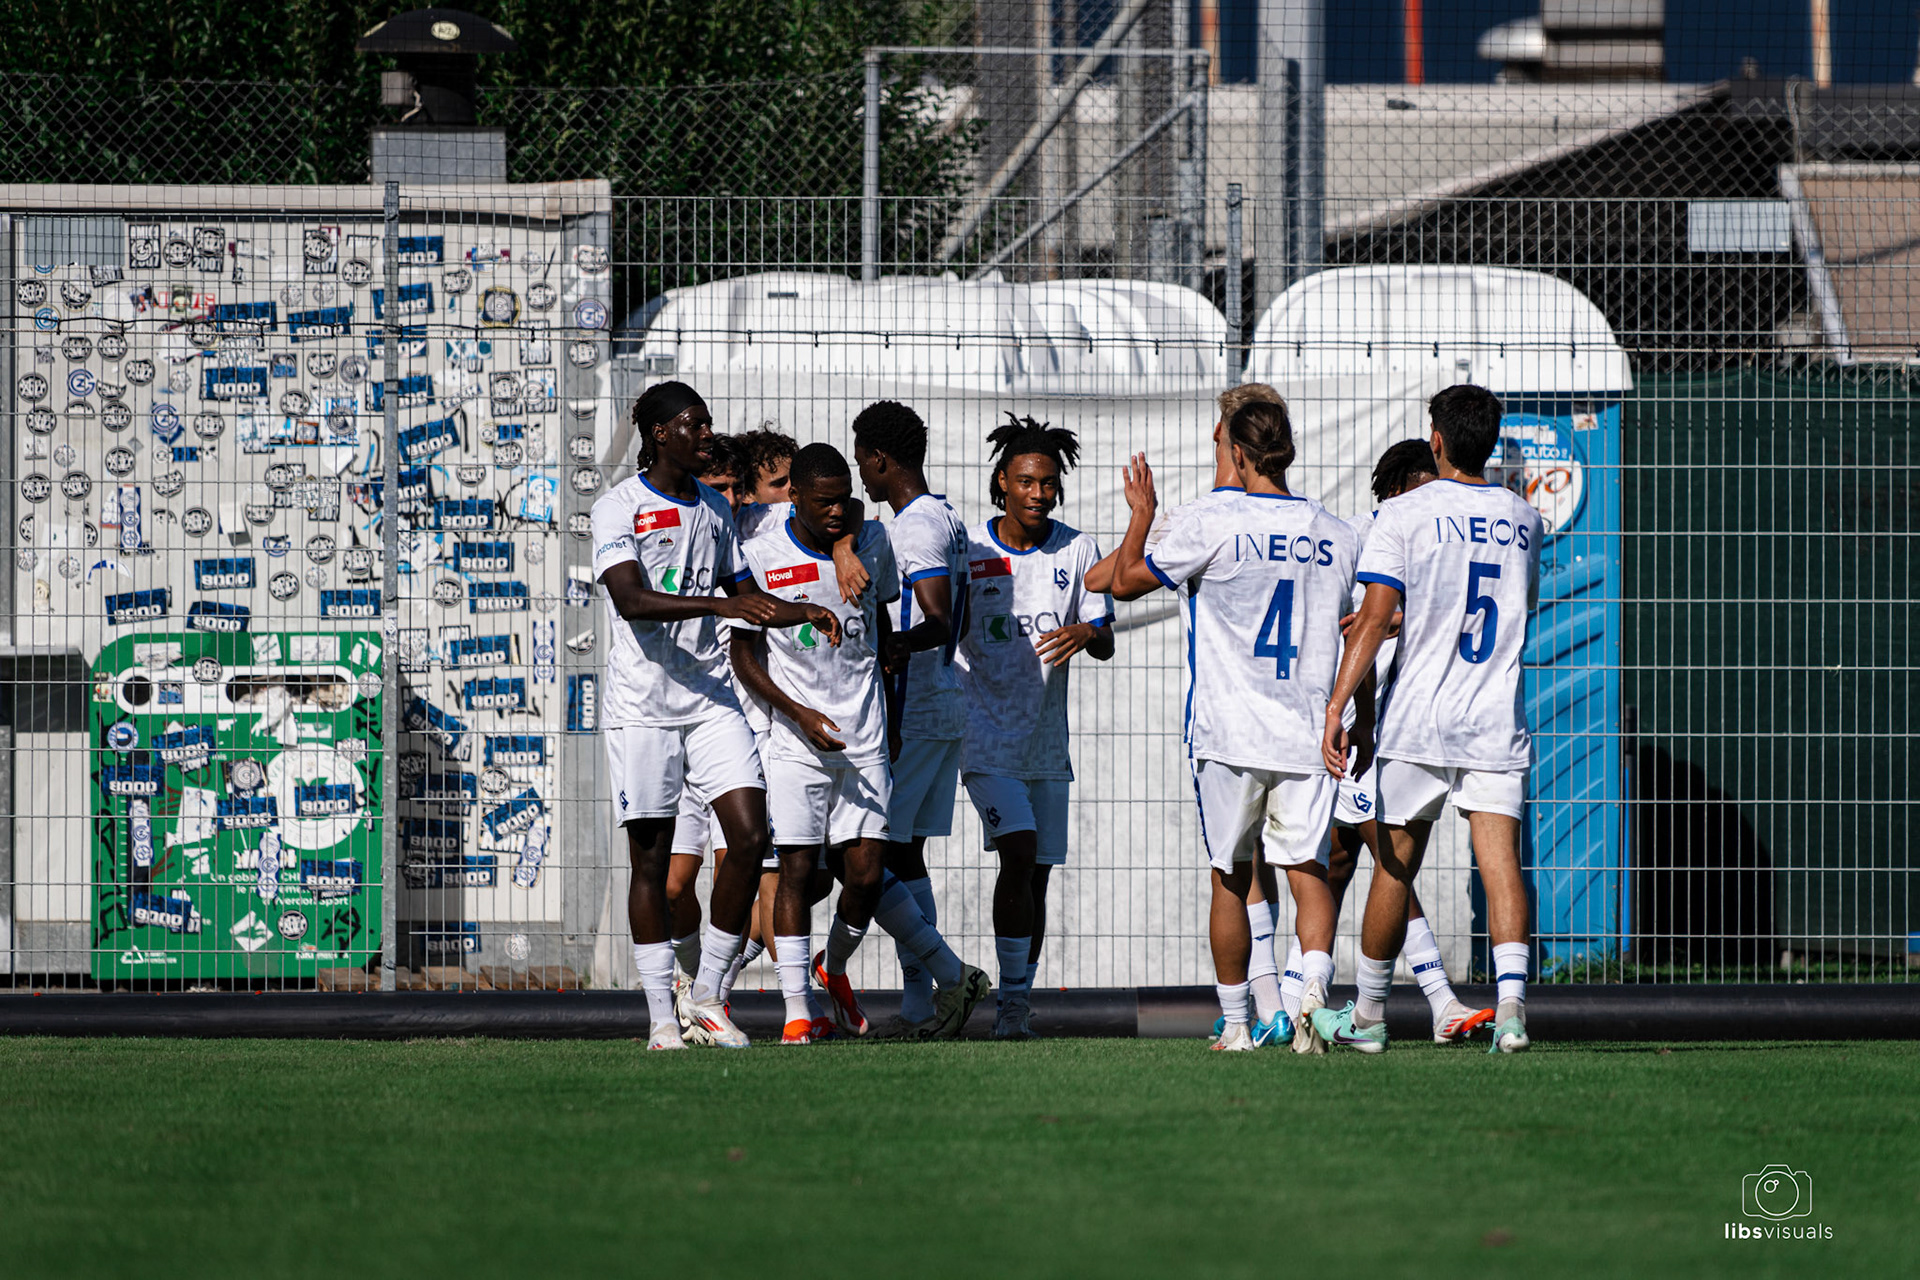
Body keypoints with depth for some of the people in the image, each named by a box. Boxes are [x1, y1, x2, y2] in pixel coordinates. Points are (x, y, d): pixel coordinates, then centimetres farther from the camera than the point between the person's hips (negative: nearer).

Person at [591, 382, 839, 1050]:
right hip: (642, 702, -5)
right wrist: (721, 606, -32)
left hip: (712, 697, 5)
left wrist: (800, 612, 6)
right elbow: (631, 601, -22)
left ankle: (705, 996, 4)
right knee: (651, 857, -1)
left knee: (750, 837, -8)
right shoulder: (618, 507, -7)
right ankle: (662, 1015, 6)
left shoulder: (714, 509, 13)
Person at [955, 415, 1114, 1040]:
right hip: (985, 728, -4)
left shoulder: (1077, 550, 3)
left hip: (1046, 740, 4)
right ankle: (1011, 1001, -15)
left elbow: (1106, 642, 1)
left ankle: (1019, 1005, 16)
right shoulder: (966, 548, -4)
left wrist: (1085, 633, -22)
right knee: (1019, 852, -19)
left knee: (1036, 872, 6)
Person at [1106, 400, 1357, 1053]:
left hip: (1230, 733, -2)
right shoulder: (1338, 535, 5)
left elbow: (1126, 581, 4)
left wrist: (1142, 513, 18)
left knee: (1232, 876, 9)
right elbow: (1363, 639, 15)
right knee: (1307, 870, 2)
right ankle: (1314, 981, -25)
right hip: (1308, 737, 2)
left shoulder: (1212, 525, -7)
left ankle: (1234, 1023, 15)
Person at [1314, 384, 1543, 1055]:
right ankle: (1510, 1000, -24)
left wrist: (1338, 708, -13)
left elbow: (1374, 620, -13)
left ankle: (1369, 1014, 19)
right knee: (1500, 861, -5)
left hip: (1418, 722, -2)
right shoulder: (1524, 520, 9)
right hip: (1498, 723, 2)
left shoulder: (1402, 514, -6)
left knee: (1395, 866, 9)